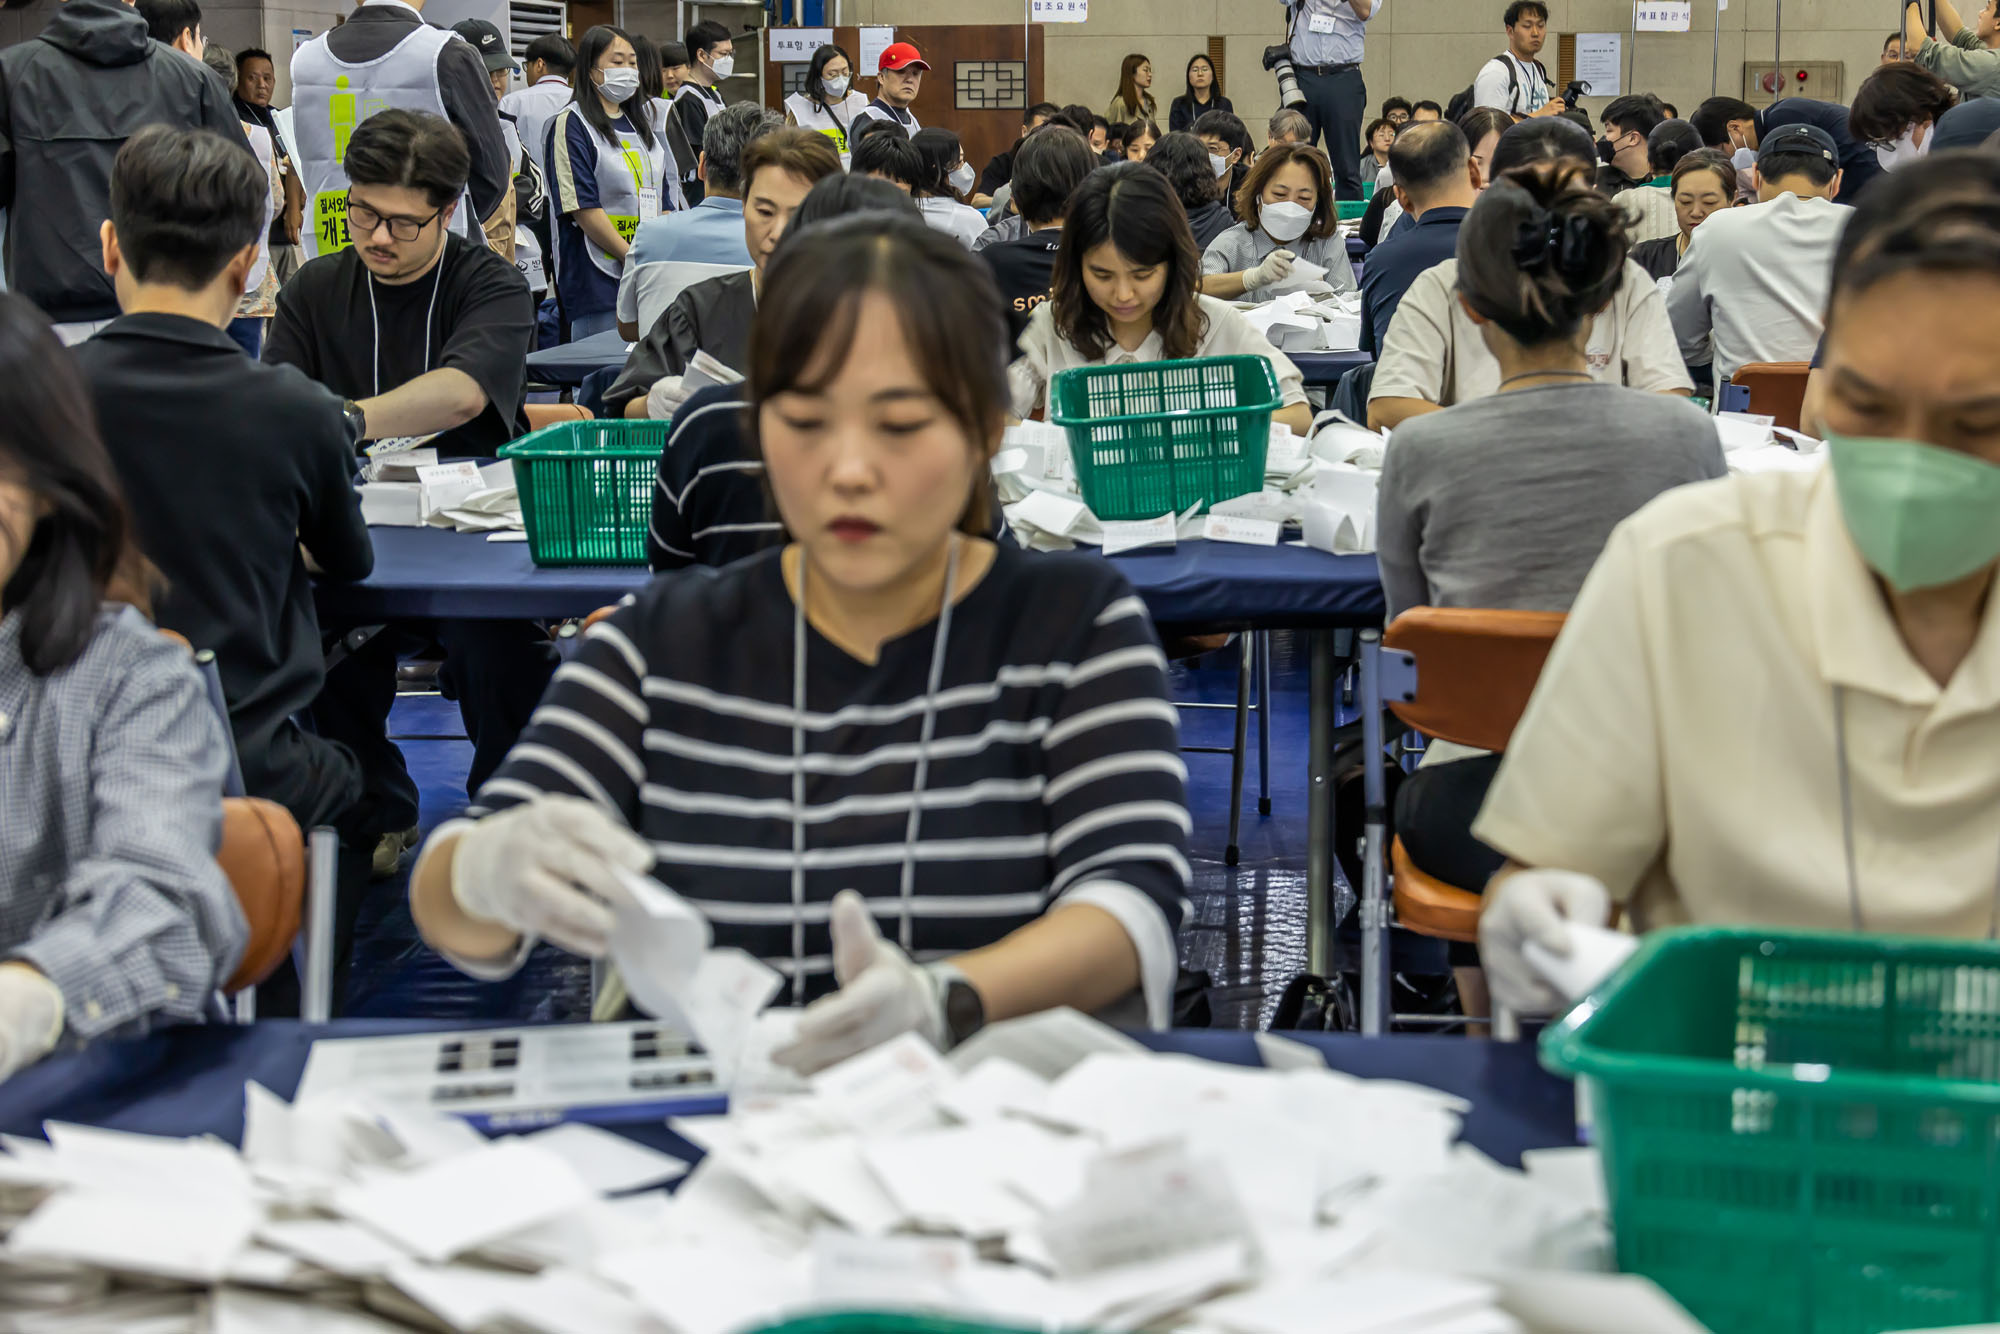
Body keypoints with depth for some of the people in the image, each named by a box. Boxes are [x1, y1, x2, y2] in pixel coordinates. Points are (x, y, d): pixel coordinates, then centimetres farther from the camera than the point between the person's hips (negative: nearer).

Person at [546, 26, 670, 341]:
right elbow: (583, 207, -13)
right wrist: (634, 258, -15)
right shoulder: (571, 124, -4)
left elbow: (662, 201, 20)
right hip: (597, 278, -7)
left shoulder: (640, 124, 18)